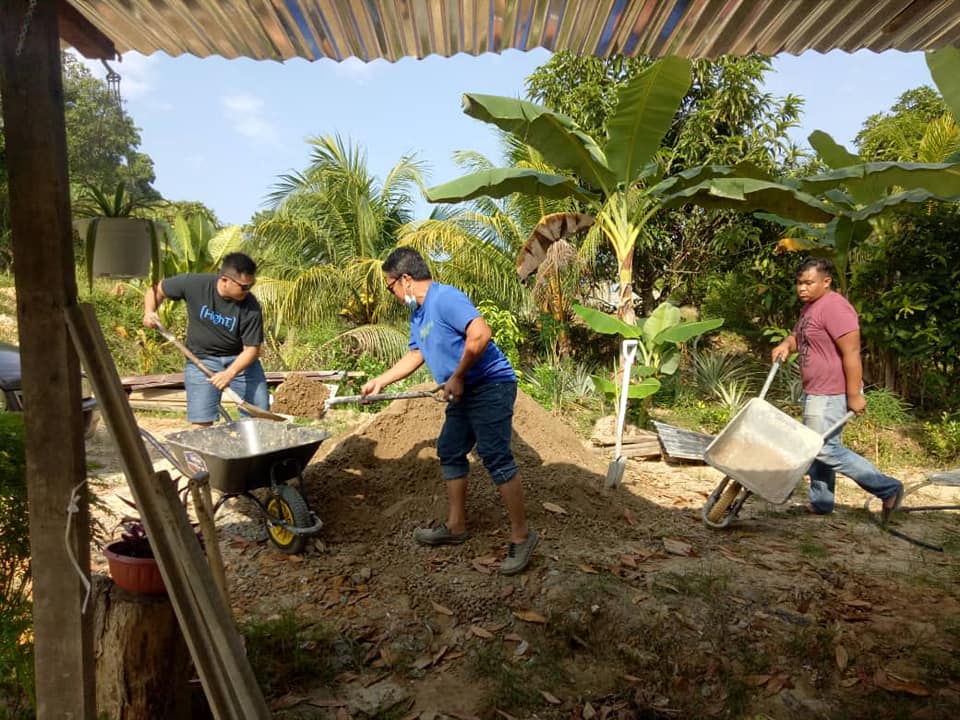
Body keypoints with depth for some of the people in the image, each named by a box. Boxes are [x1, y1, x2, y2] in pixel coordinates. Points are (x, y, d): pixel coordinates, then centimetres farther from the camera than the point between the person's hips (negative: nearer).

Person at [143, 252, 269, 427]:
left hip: (240, 359, 1)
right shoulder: (194, 284, -17)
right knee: (202, 421, -7)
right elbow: (157, 289, 2)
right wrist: (149, 312, -15)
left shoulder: (251, 308, -19)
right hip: (201, 358, 0)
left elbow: (251, 349, -15)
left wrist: (230, 373, -31)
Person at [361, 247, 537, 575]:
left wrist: (456, 377, -22)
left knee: (496, 457, -12)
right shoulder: (417, 313, 13)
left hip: (490, 386, -11)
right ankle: (456, 527, 24)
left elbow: (480, 334, -31)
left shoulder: (445, 298, -18)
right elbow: (415, 355, 26)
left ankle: (521, 535, -1)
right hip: (464, 393, 11)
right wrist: (379, 382, 25)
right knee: (450, 452, 13)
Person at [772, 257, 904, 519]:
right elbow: (798, 336, 26)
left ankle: (888, 489, 4)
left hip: (831, 395, -10)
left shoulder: (834, 308, -19)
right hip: (814, 392, 10)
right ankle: (820, 502, 26)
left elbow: (851, 354, -22)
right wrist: (786, 345, 3)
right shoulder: (809, 307, 12)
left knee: (826, 449, -7)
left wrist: (854, 396, -22)